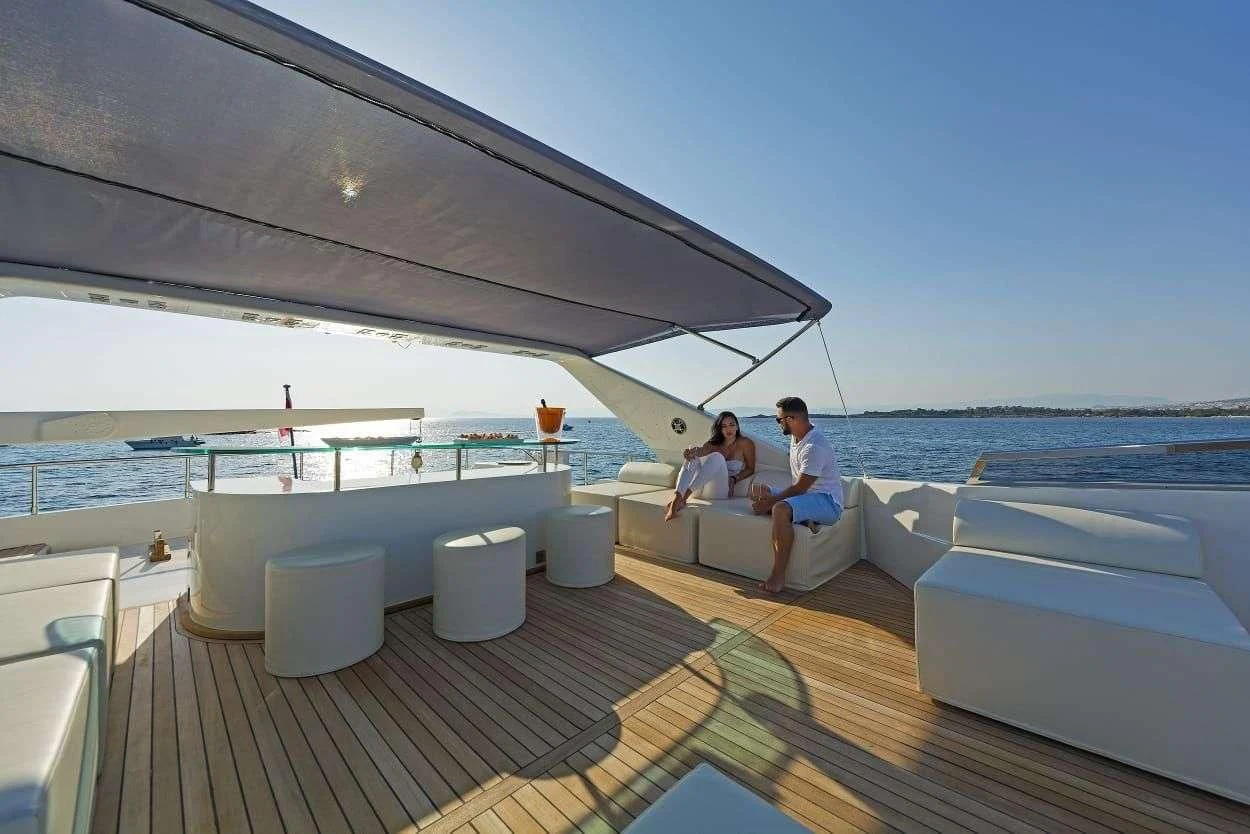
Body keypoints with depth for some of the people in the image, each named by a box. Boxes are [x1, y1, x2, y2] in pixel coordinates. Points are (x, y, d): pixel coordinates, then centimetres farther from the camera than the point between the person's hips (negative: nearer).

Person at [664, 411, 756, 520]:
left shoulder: (745, 443, 9)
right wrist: (692, 450, -29)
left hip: (721, 491, -4)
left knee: (717, 457, -29)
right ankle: (676, 497, -44)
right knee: (692, 458, -22)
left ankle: (685, 495, -43)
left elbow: (750, 469, 8)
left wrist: (734, 479, -10)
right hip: (704, 490, 4)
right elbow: (701, 450, -4)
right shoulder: (713, 444, 18)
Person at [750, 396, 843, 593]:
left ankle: (778, 576, -30)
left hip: (828, 501, -10)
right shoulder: (796, 437, 8)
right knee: (756, 491, 8)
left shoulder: (814, 447, -23)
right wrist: (770, 497, 2)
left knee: (780, 509, -37)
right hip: (805, 494, 10)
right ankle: (803, 519, -8)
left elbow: (799, 488, -22)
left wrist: (769, 502, -16)